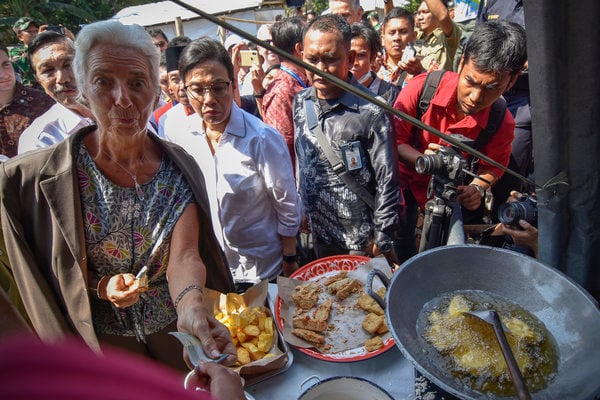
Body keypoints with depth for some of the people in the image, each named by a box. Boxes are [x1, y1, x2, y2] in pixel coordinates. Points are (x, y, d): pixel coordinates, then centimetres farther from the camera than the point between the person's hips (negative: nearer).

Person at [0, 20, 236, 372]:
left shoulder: (180, 167, -14)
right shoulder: (37, 177, -17)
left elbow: (183, 256, -23)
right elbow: (43, 271, -5)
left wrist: (191, 303, -43)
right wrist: (101, 286, -23)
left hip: (181, 330, 1)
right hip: (104, 340, 0)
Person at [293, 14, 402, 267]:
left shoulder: (370, 111, -19)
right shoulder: (300, 102, -1)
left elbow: (387, 180, -14)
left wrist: (382, 239, -11)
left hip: (359, 239, -5)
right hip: (316, 231, 5)